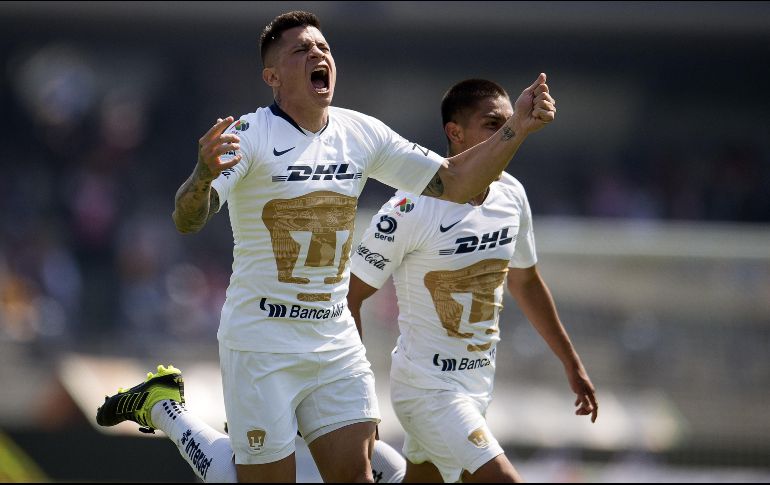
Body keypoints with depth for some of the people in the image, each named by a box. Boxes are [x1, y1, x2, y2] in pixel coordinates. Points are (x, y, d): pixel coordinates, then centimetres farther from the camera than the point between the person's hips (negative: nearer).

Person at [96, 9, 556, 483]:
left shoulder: (362, 134, 4)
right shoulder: (249, 135, -13)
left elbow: (452, 182, 9)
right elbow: (187, 221, -25)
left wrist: (516, 130, -3)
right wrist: (204, 175, -47)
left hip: (337, 342, 5)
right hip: (261, 346, -5)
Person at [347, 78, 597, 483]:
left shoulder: (512, 196, 2)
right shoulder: (412, 209, -20)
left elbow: (524, 282, 19)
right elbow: (351, 296, -14)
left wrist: (572, 363, 24)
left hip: (478, 385, 8)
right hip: (427, 386, -8)